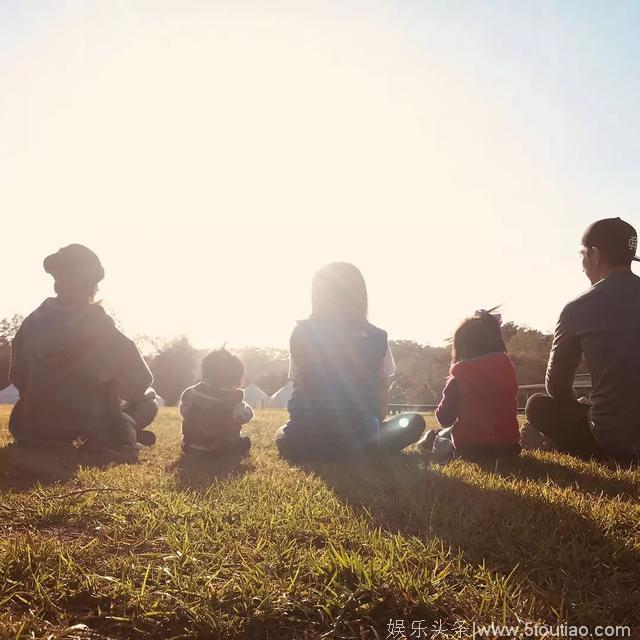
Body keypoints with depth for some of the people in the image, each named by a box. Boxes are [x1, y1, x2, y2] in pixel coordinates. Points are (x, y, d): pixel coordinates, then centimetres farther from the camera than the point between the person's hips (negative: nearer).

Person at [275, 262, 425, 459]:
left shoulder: (301, 334, 3)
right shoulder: (377, 339, 0)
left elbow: (300, 386, 9)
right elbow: (382, 397, 5)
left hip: (305, 444, 2)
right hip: (360, 440, -2)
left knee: (282, 434, 37)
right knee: (414, 422, 22)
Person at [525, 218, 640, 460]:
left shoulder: (578, 309, -7)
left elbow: (557, 385, 2)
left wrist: (578, 405, 23)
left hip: (612, 434, -6)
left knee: (538, 405, 16)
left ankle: (603, 452, 4)